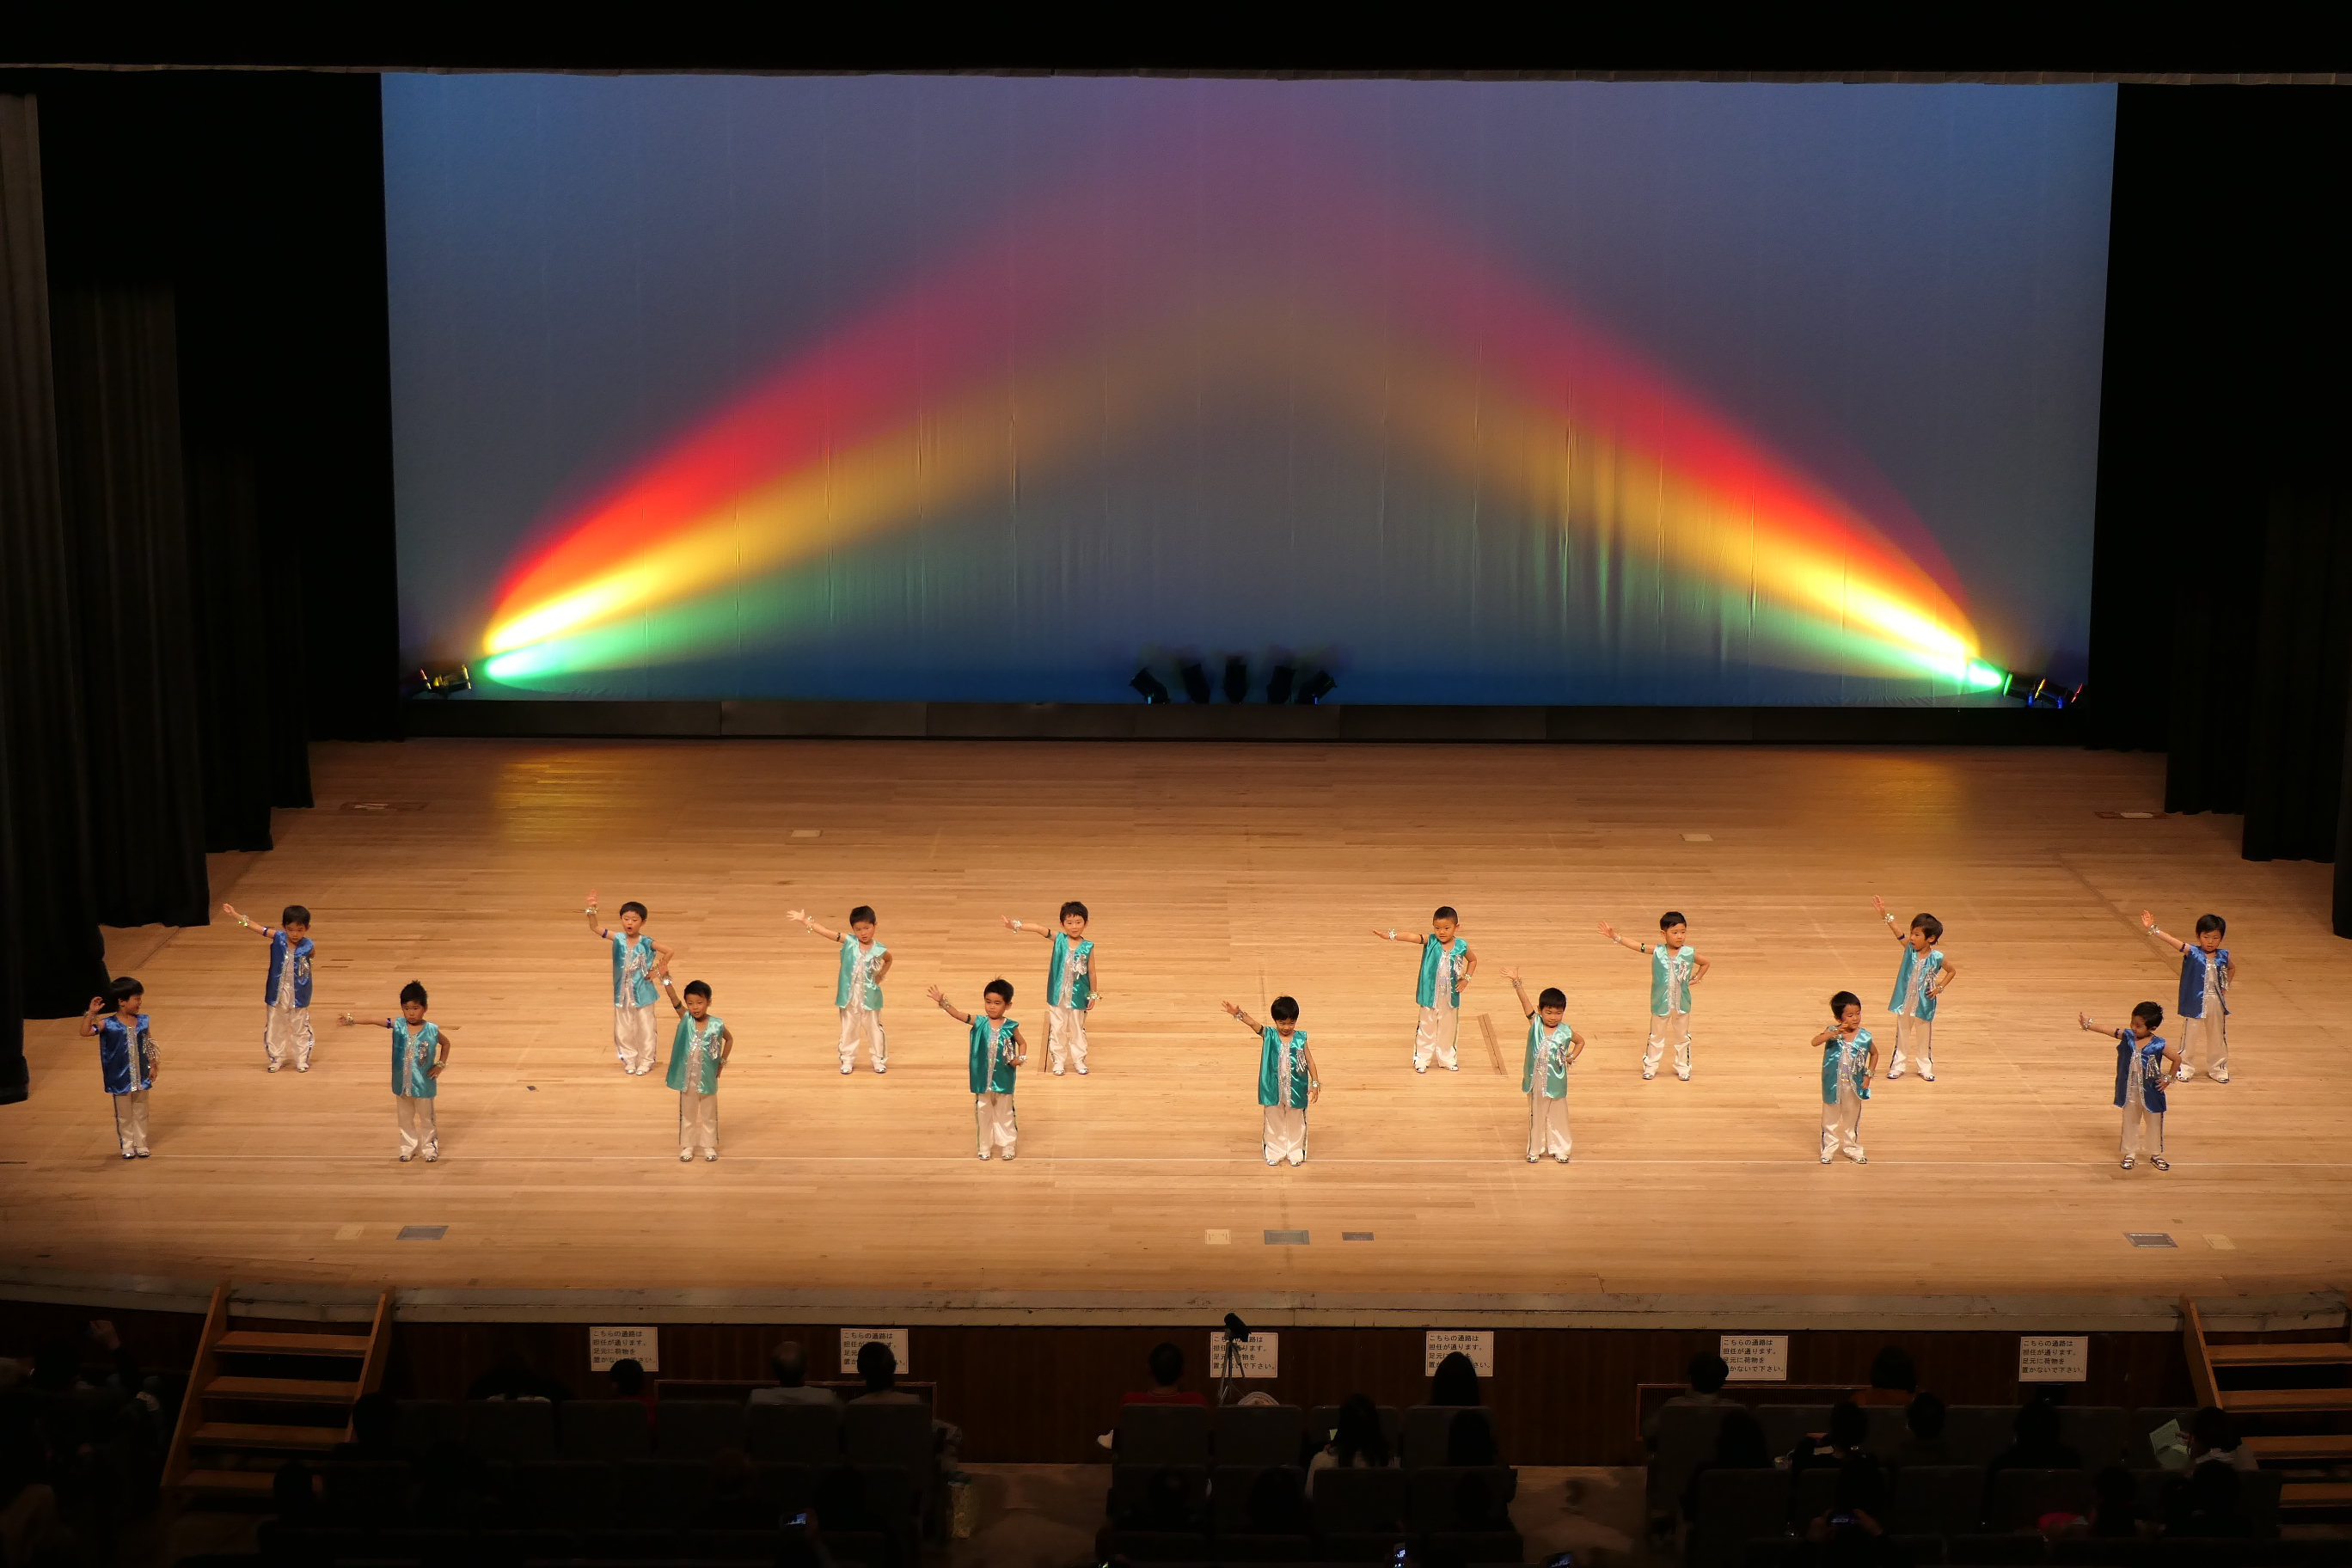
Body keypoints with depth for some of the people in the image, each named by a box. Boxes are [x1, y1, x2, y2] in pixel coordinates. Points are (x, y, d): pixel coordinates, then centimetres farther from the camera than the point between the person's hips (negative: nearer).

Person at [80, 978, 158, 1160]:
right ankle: (127, 1146, 22)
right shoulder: (108, 1024, -13)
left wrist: (153, 1066, 4)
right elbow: (85, 1031, -22)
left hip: (140, 1076, 3)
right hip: (120, 1078, -3)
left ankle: (141, 1145, 24)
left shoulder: (144, 1021, -3)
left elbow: (149, 1046, 5)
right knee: (124, 1115, 10)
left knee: (141, 1113, 13)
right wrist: (92, 1013, -30)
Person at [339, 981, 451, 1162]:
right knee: (405, 1118, 16)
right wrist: (352, 1020, -27)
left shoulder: (432, 1030, -12)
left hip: (423, 1084, -3)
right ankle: (407, 1148, 30)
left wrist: (440, 1065, -3)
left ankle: (430, 1148, 25)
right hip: (402, 1084, 3)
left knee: (426, 1118, 11)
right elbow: (374, 1021, -16)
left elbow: (446, 1043, 4)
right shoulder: (398, 1025, -9)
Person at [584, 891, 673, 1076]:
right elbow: (594, 927, -14)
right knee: (623, 1031, 14)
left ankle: (645, 1062, 26)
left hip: (642, 993, -3)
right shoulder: (618, 939, -8)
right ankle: (629, 1061, 31)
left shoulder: (646, 942, -15)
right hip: (622, 993, 3)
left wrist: (656, 970, -14)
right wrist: (591, 910, -30)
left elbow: (670, 952, -17)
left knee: (645, 1030, 10)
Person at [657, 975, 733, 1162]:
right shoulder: (685, 1019, -11)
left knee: (709, 1114, 15)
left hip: (708, 1077, -1)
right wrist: (665, 980, -40)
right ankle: (687, 1145, 28)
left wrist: (722, 1062, 2)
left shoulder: (717, 1024, -12)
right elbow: (673, 999, -25)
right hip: (687, 1077, 1)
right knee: (687, 1114, 15)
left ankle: (709, 1145, 29)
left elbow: (729, 1039, 7)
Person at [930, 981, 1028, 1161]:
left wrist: (1020, 1059, -12)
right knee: (983, 1113, 12)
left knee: (1004, 1113, 11)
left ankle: (1007, 1145, 24)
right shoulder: (980, 1023, -7)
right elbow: (958, 1015, -18)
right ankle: (985, 1146, 25)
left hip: (1003, 1079, -1)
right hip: (983, 1079, 1)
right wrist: (943, 1002, -32)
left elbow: (1022, 1043, 7)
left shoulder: (1010, 1027, -8)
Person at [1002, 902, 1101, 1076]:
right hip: (1058, 995, 1)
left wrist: (1093, 995, 1)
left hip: (1078, 997, -1)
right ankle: (1058, 1060, 24)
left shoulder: (1088, 947, -9)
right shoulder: (1059, 939, -8)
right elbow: (1038, 928, -20)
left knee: (1078, 1029, 14)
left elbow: (1092, 972, -2)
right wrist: (1016, 925, -32)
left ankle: (1079, 1060, 28)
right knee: (1057, 1029, 11)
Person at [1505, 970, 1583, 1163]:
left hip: (1556, 1082, 0)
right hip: (1536, 1081, 0)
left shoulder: (1566, 1031, -6)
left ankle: (1559, 1149, 25)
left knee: (1558, 1116, 11)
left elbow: (1580, 1042, 14)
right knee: (1536, 1116, 12)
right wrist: (1516, 982, -26)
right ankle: (1535, 1149, 23)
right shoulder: (1535, 1024, -7)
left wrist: (1571, 1057, 0)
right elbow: (1524, 1001, -17)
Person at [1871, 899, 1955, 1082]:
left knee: (1924, 1038, 13)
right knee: (1902, 1036, 14)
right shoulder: (1909, 949, -10)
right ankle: (1897, 1066, 26)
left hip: (1924, 1004, -2)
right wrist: (1885, 916, -36)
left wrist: (1940, 988, -8)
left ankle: (1926, 1068, 28)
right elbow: (1898, 933, -23)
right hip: (1905, 1002, 2)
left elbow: (1952, 971, 1)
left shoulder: (1937, 957, -14)